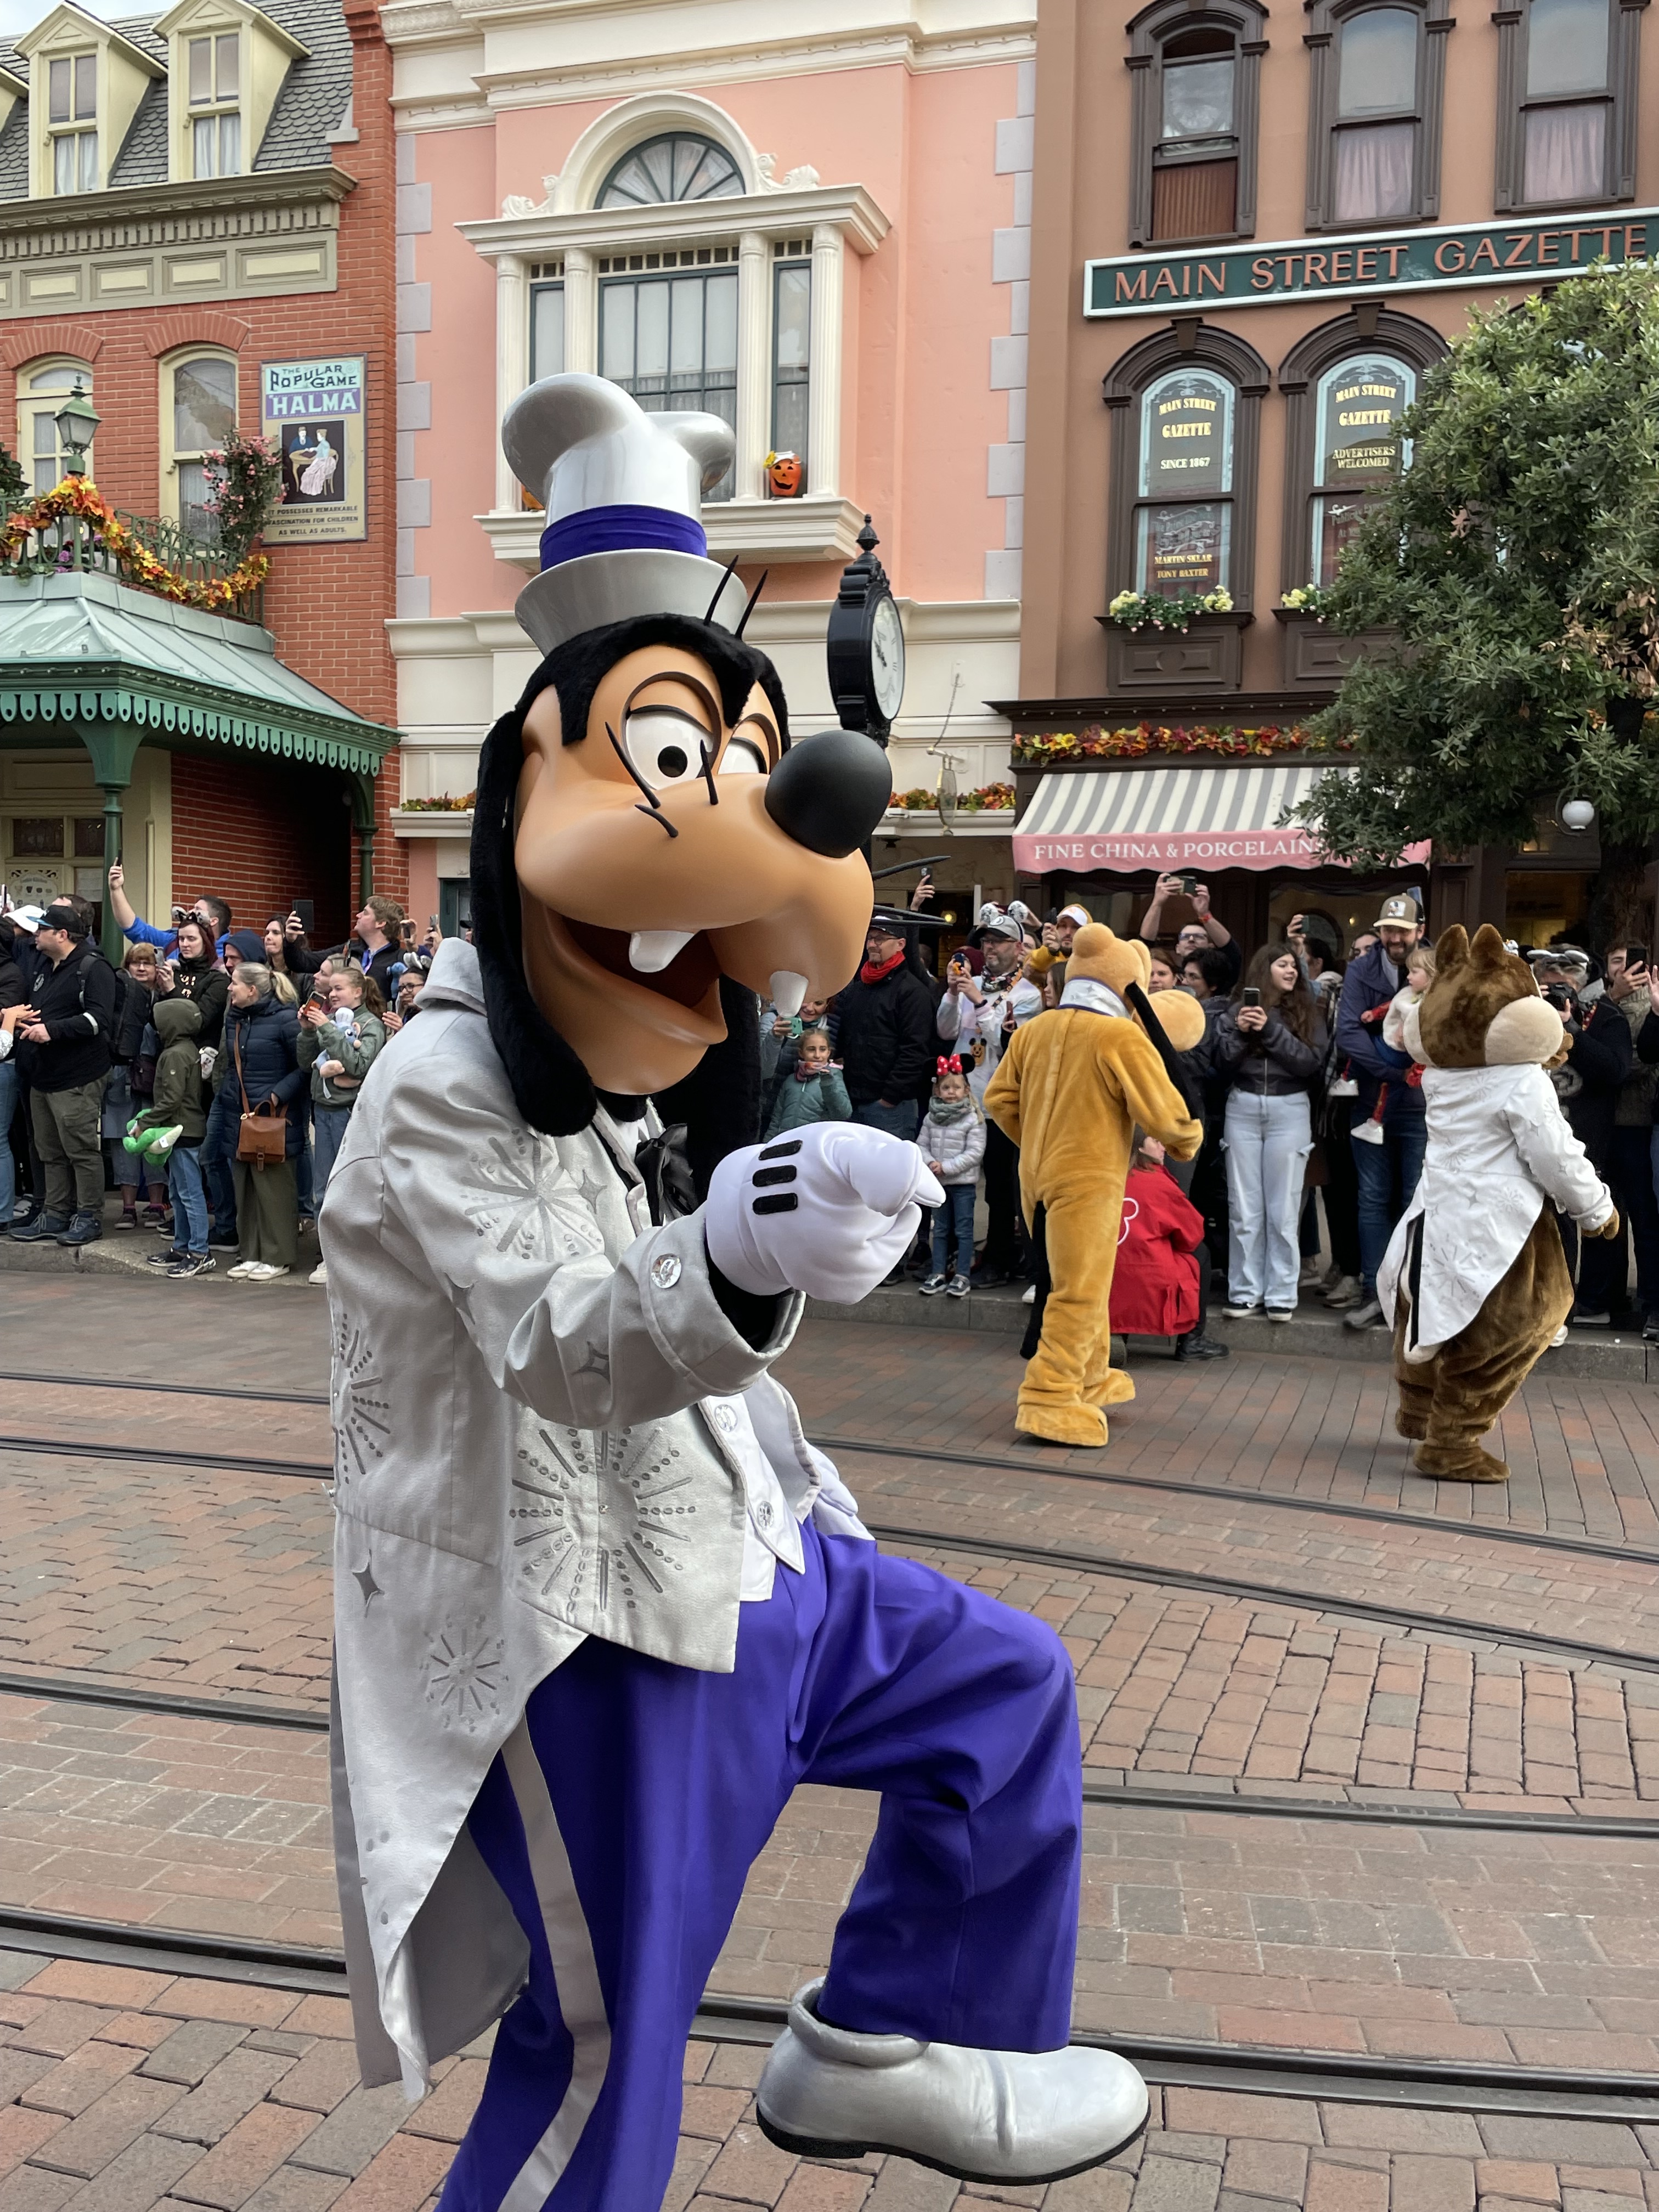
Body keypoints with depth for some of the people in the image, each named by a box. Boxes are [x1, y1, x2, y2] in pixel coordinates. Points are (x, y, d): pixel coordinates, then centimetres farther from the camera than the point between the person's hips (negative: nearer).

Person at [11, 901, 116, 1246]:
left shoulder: (93, 968, -10)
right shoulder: (48, 969, 20)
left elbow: (99, 1018, -21)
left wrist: (52, 1030, -23)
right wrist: (29, 1023, 11)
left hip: (77, 1080, -10)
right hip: (43, 1076, 10)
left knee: (82, 1150, -4)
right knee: (51, 1152, 12)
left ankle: (89, 1217, 3)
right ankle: (56, 1215, 20)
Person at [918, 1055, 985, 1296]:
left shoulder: (973, 1119, -11)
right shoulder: (932, 1117, 4)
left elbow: (975, 1153, -15)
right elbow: (922, 1145, 7)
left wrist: (947, 1167, -18)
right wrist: (930, 1162, -13)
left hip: (963, 1182, -5)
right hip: (938, 1182, 5)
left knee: (963, 1230, 1)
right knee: (940, 1230, 12)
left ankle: (962, 1275, 6)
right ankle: (939, 1274, 18)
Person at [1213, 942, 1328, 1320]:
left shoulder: (1306, 1011, 7)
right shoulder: (1237, 1009, 8)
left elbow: (1312, 1061, -6)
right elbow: (1220, 1061, 3)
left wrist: (1270, 1029, -13)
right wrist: (1239, 1031, -13)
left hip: (1289, 1110, -1)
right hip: (1242, 1108, 1)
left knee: (1283, 1210, 0)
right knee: (1244, 1209, 2)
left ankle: (1281, 1294, 4)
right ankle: (1245, 1291, 8)